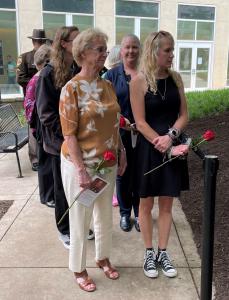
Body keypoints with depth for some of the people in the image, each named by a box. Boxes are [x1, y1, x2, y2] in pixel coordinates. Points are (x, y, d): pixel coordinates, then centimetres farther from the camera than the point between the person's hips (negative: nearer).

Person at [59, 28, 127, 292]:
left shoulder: (107, 86, 5)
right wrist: (81, 169, -19)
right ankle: (79, 269, 30)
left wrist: (121, 154, 10)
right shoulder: (71, 88, -13)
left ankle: (103, 258, 42)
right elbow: (69, 134, -15)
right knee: (80, 220, 9)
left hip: (107, 163, 6)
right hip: (81, 164, -6)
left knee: (105, 217, 19)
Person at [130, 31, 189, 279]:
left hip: (173, 147, 4)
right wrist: (164, 147, -18)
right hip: (148, 149, -4)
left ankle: (163, 253, 26)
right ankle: (149, 253, 26)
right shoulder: (139, 81, -9)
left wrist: (171, 136, -15)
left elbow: (183, 115, 4)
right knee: (146, 203, 9)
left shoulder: (175, 78, 4)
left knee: (166, 203, 11)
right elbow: (140, 122, -12)